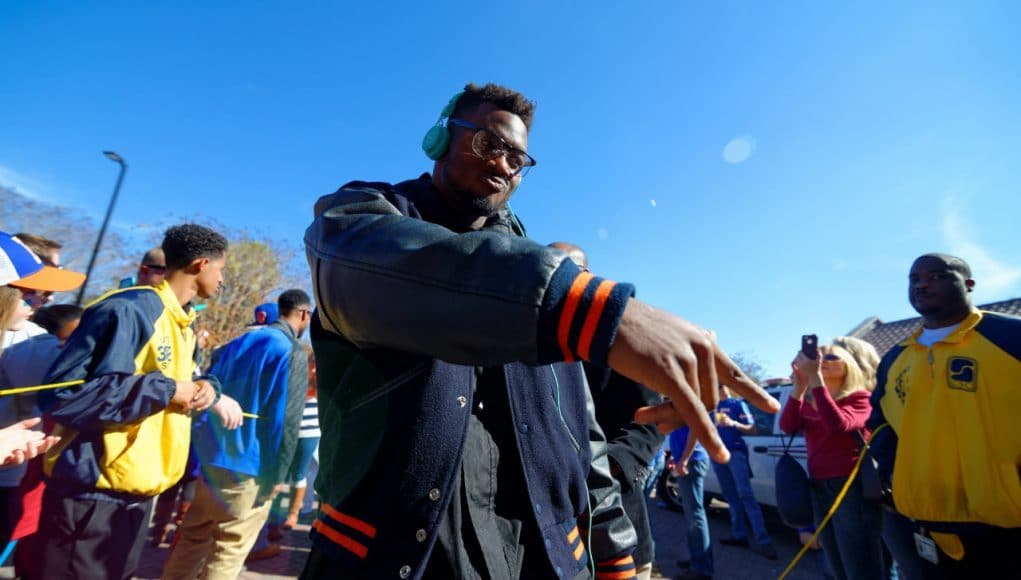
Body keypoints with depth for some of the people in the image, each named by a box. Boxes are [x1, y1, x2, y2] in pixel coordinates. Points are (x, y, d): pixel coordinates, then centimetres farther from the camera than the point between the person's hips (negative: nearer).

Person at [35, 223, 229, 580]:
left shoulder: (183, 325, 9)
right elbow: (60, 394, -24)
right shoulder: (129, 311, -21)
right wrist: (166, 390, -22)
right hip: (93, 496, -9)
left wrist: (204, 387, -4)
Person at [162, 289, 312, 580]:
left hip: (210, 457, 7)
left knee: (194, 534, 22)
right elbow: (286, 421, -19)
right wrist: (277, 475, -10)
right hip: (247, 466, -7)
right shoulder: (293, 352, -14)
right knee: (230, 548, 8)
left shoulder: (239, 342, 9)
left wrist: (197, 454, 20)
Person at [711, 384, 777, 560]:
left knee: (746, 494, -13)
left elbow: (751, 429, -4)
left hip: (736, 452, -5)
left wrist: (734, 424, -20)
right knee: (730, 496, 10)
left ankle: (763, 540, -13)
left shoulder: (738, 404, 0)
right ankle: (739, 535, 17)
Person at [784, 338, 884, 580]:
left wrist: (815, 379, -27)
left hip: (851, 488, -6)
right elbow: (787, 426, -9)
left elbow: (838, 425, -26)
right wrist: (799, 386, -18)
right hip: (818, 489, 6)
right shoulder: (809, 400, 10)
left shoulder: (860, 397, -5)